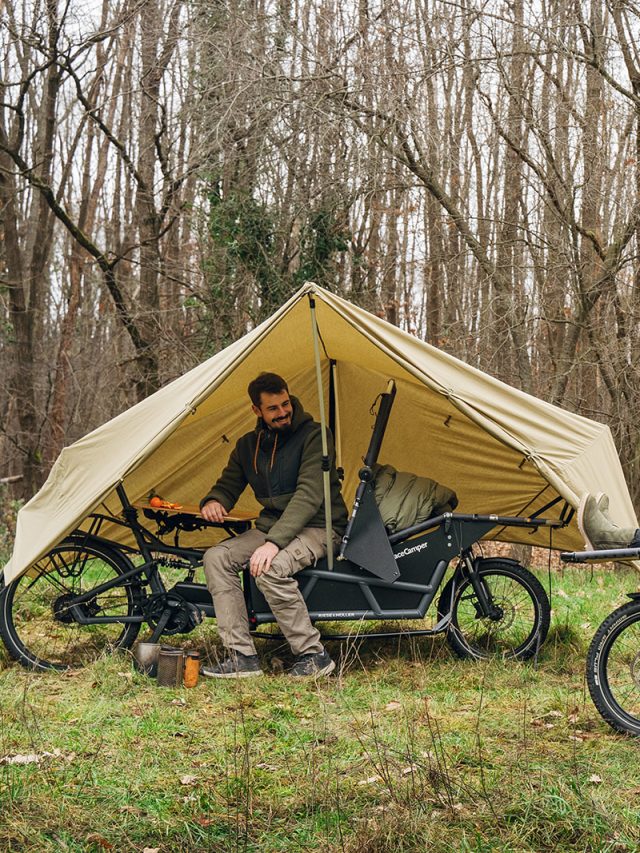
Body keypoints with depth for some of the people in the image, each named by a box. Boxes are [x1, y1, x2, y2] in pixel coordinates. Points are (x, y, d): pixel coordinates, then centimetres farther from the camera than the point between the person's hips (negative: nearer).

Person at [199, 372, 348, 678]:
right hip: (272, 525, 7)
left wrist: (274, 542, -31)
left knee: (269, 568, -35)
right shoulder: (248, 445, 8)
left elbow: (309, 495, -22)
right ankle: (242, 657, -17)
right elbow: (228, 485, 18)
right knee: (216, 557, -15)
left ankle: (313, 656, -20)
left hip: (317, 528, -7)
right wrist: (213, 501, -10)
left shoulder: (313, 435, -12)